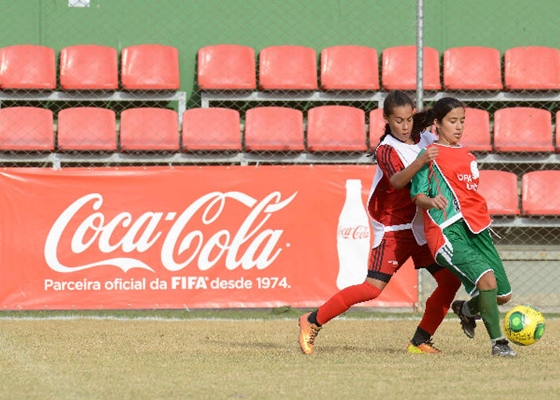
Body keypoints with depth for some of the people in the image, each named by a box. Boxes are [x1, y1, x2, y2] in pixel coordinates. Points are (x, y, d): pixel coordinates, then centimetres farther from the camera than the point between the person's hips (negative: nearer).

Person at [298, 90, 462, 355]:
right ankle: (312, 322, -2)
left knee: (451, 280, -3)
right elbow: (397, 180, -38)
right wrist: (420, 162, -53)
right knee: (373, 288, -15)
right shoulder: (386, 150, -17)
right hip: (394, 229, -7)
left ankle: (420, 341, 6)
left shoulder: (424, 139, 3)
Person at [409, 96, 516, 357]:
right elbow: (418, 196, -4)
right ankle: (498, 342, -18)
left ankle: (466, 310, 36)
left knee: (502, 295, 4)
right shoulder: (430, 155, 2)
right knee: (487, 278, -27)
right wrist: (432, 201, -23)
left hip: (476, 228, 7)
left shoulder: (468, 157, 22)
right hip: (447, 229, -7)